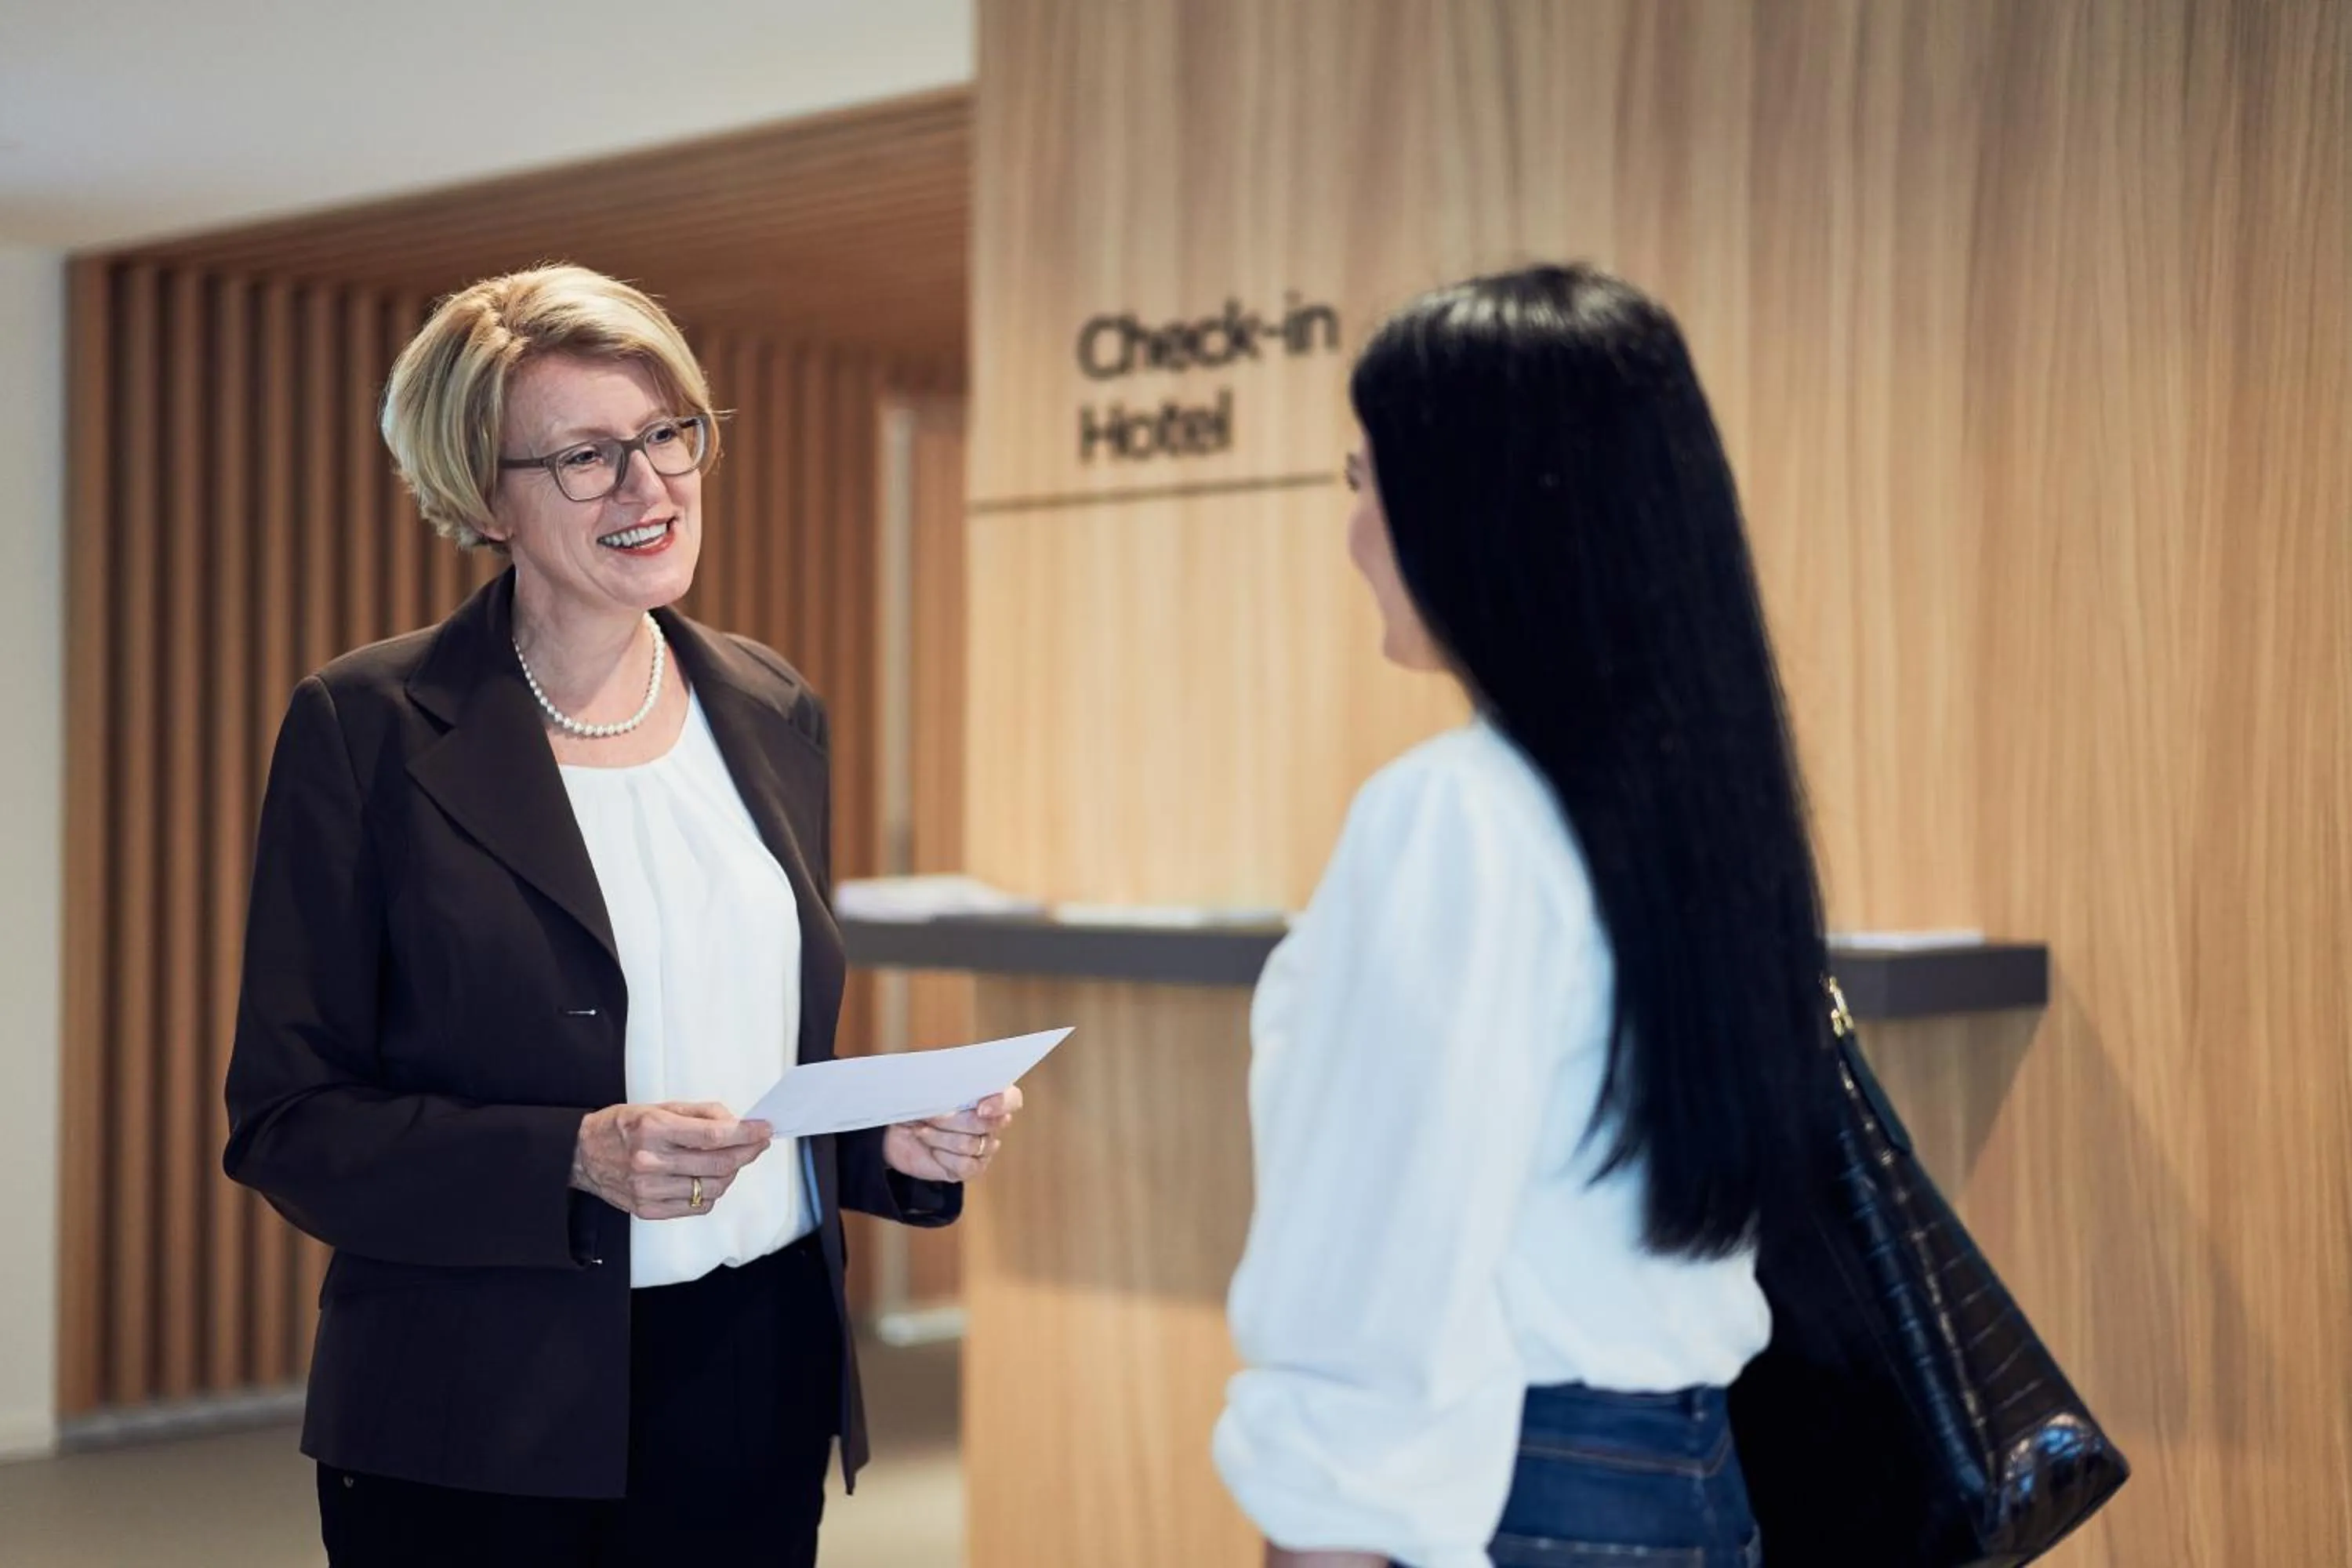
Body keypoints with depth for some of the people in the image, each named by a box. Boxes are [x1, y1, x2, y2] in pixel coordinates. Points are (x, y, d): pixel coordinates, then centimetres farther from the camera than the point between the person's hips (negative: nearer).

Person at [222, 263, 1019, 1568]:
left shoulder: (772, 713, 7)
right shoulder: (368, 727, -8)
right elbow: (285, 1117, -9)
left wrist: (898, 1141, -3)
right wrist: (578, 1159, -21)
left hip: (763, 1380, 4)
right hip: (490, 1424, -4)